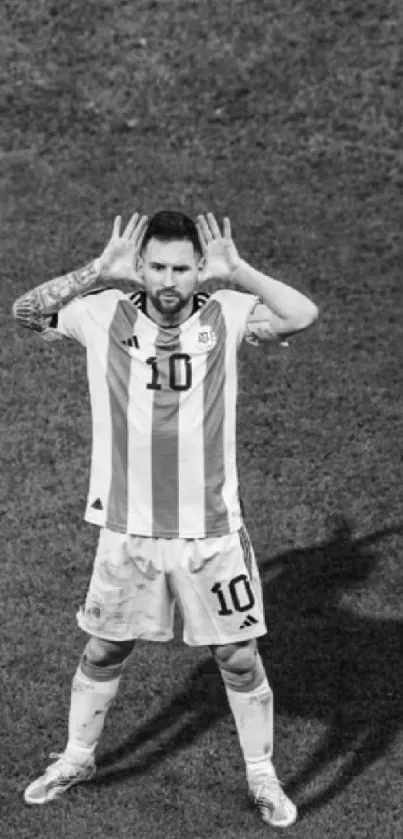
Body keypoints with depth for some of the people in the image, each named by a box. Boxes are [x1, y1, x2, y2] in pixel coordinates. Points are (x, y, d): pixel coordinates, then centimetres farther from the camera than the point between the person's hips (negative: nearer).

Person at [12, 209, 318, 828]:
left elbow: (302, 315, -22)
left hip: (212, 530, -1)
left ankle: (263, 778, 29)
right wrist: (100, 269, -17)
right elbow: (26, 312, -11)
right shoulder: (106, 314, -6)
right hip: (127, 529, 1)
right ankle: (76, 759, 39)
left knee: (239, 658, 8)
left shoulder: (226, 316, -9)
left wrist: (236, 271, -20)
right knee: (105, 650, 16)